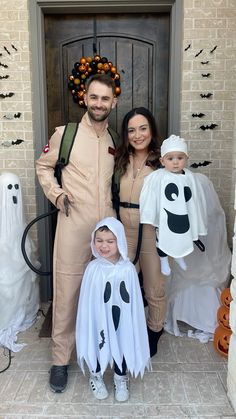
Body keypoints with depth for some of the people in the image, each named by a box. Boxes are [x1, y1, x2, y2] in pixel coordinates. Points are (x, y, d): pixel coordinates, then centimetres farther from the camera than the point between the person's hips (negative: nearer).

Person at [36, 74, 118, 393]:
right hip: (73, 225, -3)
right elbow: (43, 166, 9)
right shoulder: (65, 134, -1)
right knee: (67, 291, 2)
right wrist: (55, 193, -5)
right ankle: (60, 359, 19)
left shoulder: (116, 141, 10)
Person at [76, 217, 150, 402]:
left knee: (122, 345, 17)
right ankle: (96, 376, 47)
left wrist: (132, 323, -3)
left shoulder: (128, 269, -15)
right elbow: (87, 301, -7)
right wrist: (88, 322, -4)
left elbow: (133, 300, -6)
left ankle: (121, 379, 45)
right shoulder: (93, 268, -15)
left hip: (120, 317, 0)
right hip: (98, 317, 0)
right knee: (97, 344, 18)